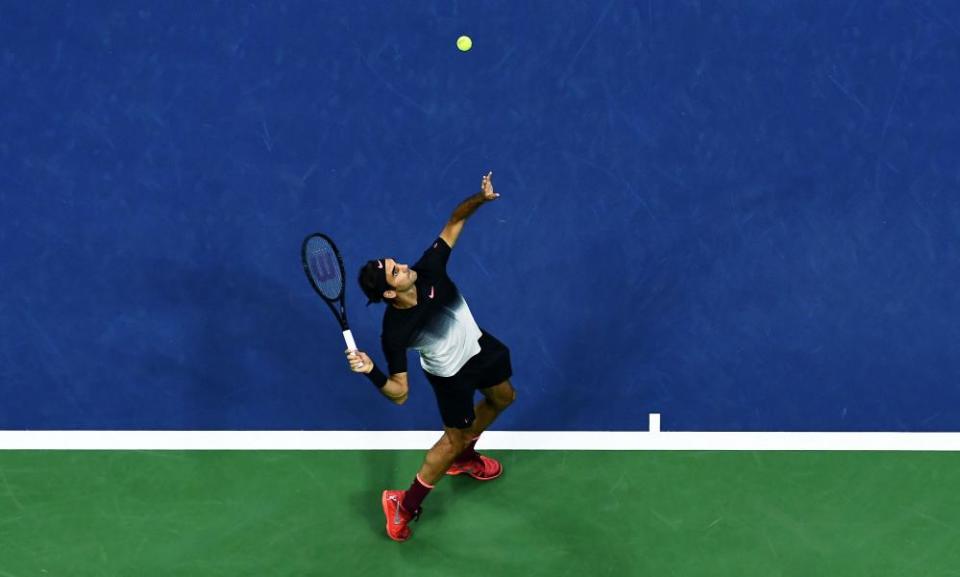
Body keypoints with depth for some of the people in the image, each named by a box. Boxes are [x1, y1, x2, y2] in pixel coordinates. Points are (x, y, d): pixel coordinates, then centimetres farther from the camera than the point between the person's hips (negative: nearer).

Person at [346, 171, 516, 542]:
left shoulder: (428, 269, -29)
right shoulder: (394, 332, -38)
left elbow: (453, 223, -16)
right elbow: (399, 393, -32)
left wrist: (480, 198, -33)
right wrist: (371, 372, -51)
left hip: (478, 344, 6)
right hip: (451, 373, -6)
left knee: (503, 397, 29)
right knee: (454, 438, 8)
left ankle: (463, 458, 56)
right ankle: (404, 505, 29)